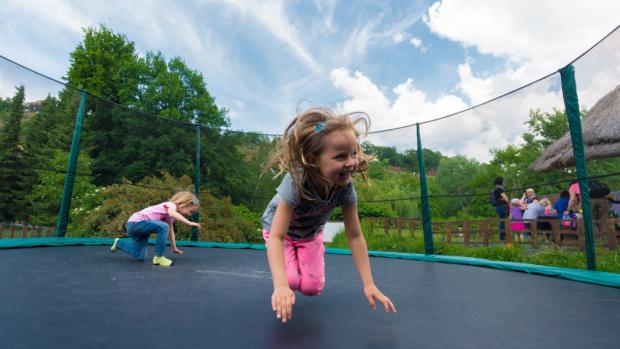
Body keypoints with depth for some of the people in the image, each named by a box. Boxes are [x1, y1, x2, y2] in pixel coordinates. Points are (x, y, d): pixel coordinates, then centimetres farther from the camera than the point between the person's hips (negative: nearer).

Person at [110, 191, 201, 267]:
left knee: (139, 257, 11)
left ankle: (119, 243, 34)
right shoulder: (171, 205, -15)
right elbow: (172, 214, -40)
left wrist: (174, 248, 27)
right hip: (136, 222, -10)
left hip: (136, 225, 10)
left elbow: (171, 231, 22)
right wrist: (189, 222, -44)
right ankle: (158, 257, -18)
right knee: (164, 227, -29)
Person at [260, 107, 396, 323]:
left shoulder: (345, 187, -31)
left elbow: (355, 236, -23)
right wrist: (280, 285, -53)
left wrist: (368, 283, -25)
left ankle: (301, 260, 25)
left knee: (313, 288, -6)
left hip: (311, 233, 3)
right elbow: (276, 237, -42)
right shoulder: (295, 183, -43)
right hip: (279, 230, -3)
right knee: (292, 281, -20)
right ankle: (289, 273, 14)